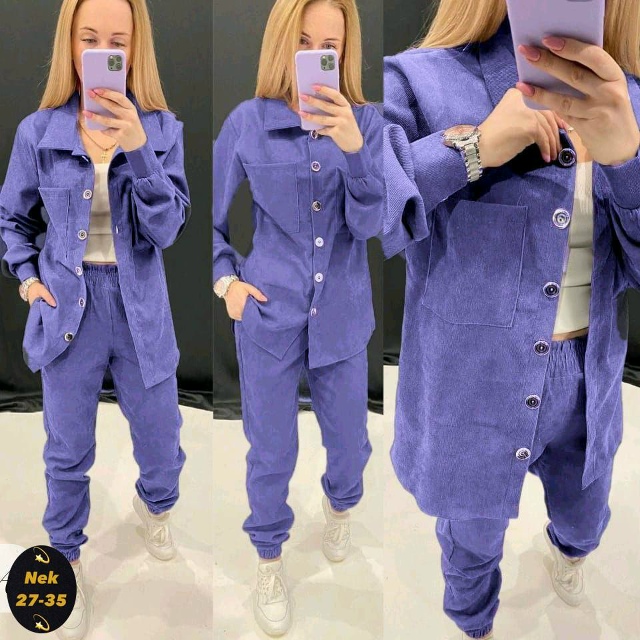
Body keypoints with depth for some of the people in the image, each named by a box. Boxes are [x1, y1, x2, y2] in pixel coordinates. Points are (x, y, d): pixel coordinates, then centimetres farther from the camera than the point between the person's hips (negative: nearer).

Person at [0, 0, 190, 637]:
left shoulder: (162, 129, -5)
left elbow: (167, 228, -15)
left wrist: (136, 147, -26)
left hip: (141, 311, 1)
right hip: (68, 310, 0)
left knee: (161, 441, 15)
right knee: (68, 452, 14)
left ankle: (153, 503, 50)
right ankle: (66, 559, 39)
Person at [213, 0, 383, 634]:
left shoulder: (365, 122, -4)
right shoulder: (248, 122, -7)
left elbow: (370, 223, -14)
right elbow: (210, 217, 5)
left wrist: (353, 147, -27)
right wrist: (226, 280, -5)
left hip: (342, 315, 2)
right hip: (269, 315, -1)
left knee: (349, 439, 19)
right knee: (271, 452, 11)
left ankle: (340, 506, 53)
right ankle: (269, 560, 37)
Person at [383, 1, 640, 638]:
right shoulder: (422, 83, -18)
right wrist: (470, 149, -32)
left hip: (585, 383, 4)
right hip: (472, 382, -4)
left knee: (585, 519, 31)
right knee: (472, 539, 23)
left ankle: (566, 546, 70)